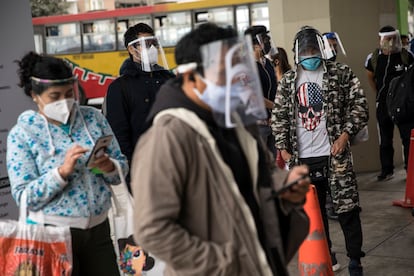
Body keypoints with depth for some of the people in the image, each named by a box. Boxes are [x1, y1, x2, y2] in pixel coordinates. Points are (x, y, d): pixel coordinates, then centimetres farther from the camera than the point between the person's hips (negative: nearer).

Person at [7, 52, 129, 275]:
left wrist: (109, 167, -16)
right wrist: (62, 171, -23)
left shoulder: (93, 118, 3)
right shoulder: (22, 133, -5)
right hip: (53, 233, -3)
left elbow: (122, 168, 6)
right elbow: (24, 196, -11)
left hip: (98, 229, 3)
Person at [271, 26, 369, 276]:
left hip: (334, 154, -3)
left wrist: (345, 134, -12)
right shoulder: (288, 81, 8)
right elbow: (279, 116, 12)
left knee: (347, 208, -1)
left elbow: (360, 106, -1)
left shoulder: (342, 74, 0)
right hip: (303, 158, 3)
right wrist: (283, 147, 4)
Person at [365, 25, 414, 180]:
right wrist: (379, 93, 10)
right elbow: (370, 77, 15)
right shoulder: (374, 58, -1)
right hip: (383, 104, 1)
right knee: (385, 140, 6)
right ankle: (387, 170, 13)